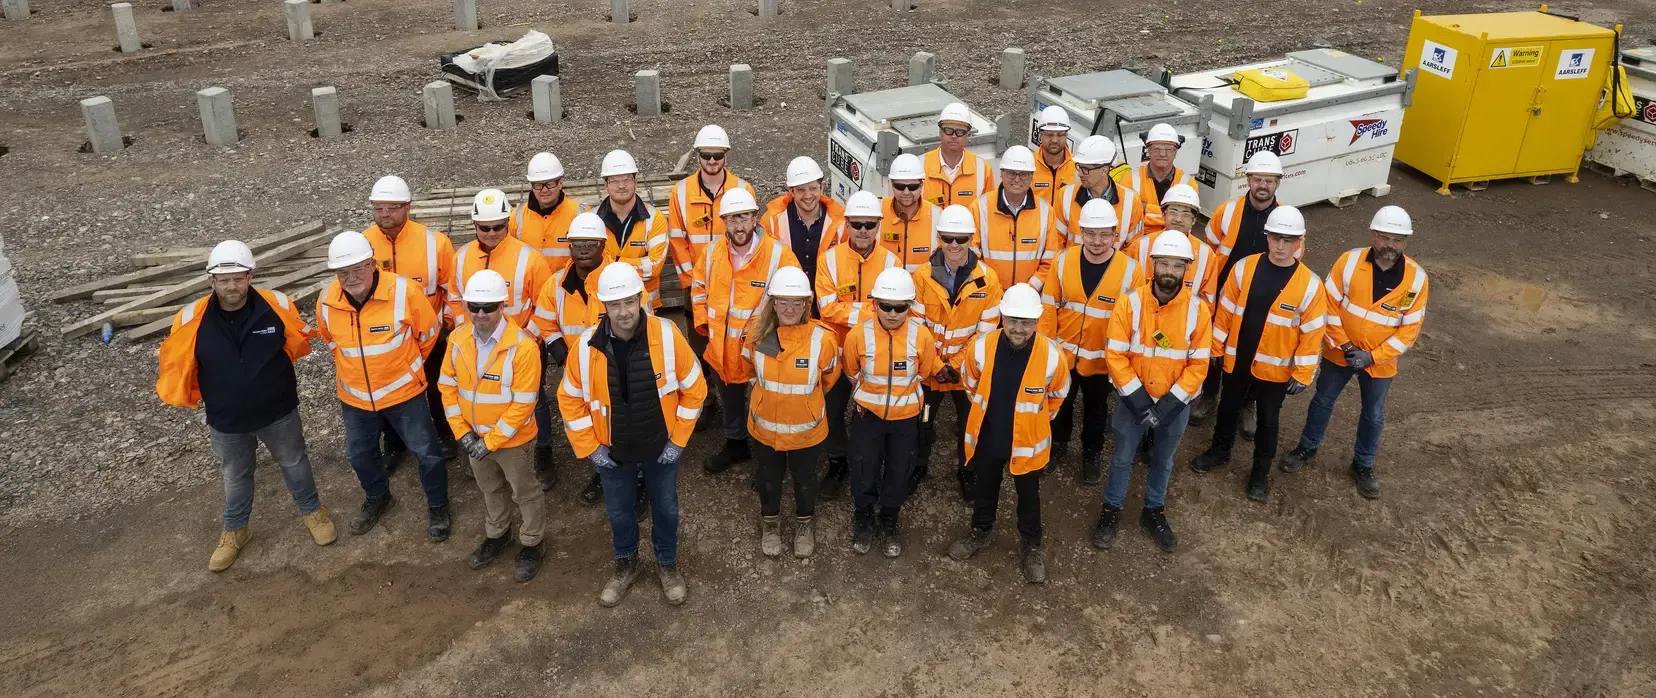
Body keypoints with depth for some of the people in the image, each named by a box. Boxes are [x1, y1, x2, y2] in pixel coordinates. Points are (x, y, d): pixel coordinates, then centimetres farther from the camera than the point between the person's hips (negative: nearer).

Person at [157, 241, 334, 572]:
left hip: (279, 412, 0)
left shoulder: (278, 306, -22)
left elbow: (299, 340, 1)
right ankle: (235, 531, 45)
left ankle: (312, 511, 47)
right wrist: (192, 397, 8)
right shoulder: (192, 319, -21)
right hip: (226, 421, 1)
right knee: (235, 477, 23)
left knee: (294, 463, 23)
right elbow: (176, 362, -2)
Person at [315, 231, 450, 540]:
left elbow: (428, 333, -6)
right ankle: (377, 498, 50)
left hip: (404, 391, -3)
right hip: (354, 397, 4)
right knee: (359, 454, 22)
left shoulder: (403, 290, -25)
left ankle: (437, 505, 34)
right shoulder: (327, 301, -14)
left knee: (426, 452, 9)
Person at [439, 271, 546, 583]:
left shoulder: (523, 346, -27)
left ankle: (530, 545, 37)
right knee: (489, 489, 26)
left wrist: (490, 441, -20)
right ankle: (497, 535, 49)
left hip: (512, 440, -5)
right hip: (474, 438, 5)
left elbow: (522, 405, -25)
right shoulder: (458, 340, -9)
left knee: (525, 493, 15)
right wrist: (463, 433, -7)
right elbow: (448, 387, 1)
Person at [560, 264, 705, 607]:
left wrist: (678, 439, -9)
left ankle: (667, 564, 45)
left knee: (666, 509, 19)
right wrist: (589, 448, -5)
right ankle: (626, 564, 48)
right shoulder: (587, 346, -18)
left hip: (661, 448, -1)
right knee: (619, 512, 20)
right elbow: (570, 399, -3)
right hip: (612, 451, 1)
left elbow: (693, 388, -10)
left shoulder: (667, 335, -22)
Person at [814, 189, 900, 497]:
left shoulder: (891, 261, -8)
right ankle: (837, 463, 36)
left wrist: (851, 311, -25)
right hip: (837, 350, 1)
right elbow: (827, 308, -17)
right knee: (833, 410, 16)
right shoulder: (829, 259, -9)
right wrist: (870, 311, -24)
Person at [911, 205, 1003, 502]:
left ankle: (966, 471, 41)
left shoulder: (988, 278, -14)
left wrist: (956, 364, -15)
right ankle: (919, 465, 44)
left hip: (968, 369, 0)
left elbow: (987, 330, -11)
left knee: (969, 423, 18)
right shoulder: (922, 276, -13)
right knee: (922, 420, 19)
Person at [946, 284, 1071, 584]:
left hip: (1027, 440, -1)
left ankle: (1030, 545, 42)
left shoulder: (1052, 355, -25)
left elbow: (1057, 394, -1)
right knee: (985, 488, 25)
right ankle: (981, 530, 51)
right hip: (986, 436, 1)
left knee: (1028, 495, 20)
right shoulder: (981, 346, -22)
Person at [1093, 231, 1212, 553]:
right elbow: (1115, 356, -15)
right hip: (1133, 400, -1)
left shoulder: (1198, 310, -14)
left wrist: (1168, 405, -15)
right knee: (1123, 458, 14)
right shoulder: (1130, 302, -17)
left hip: (1175, 404, 1)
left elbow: (1199, 365, -10)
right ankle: (1111, 511, 34)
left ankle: (1154, 511, 41)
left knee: (1162, 461, 20)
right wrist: (1139, 400, -18)